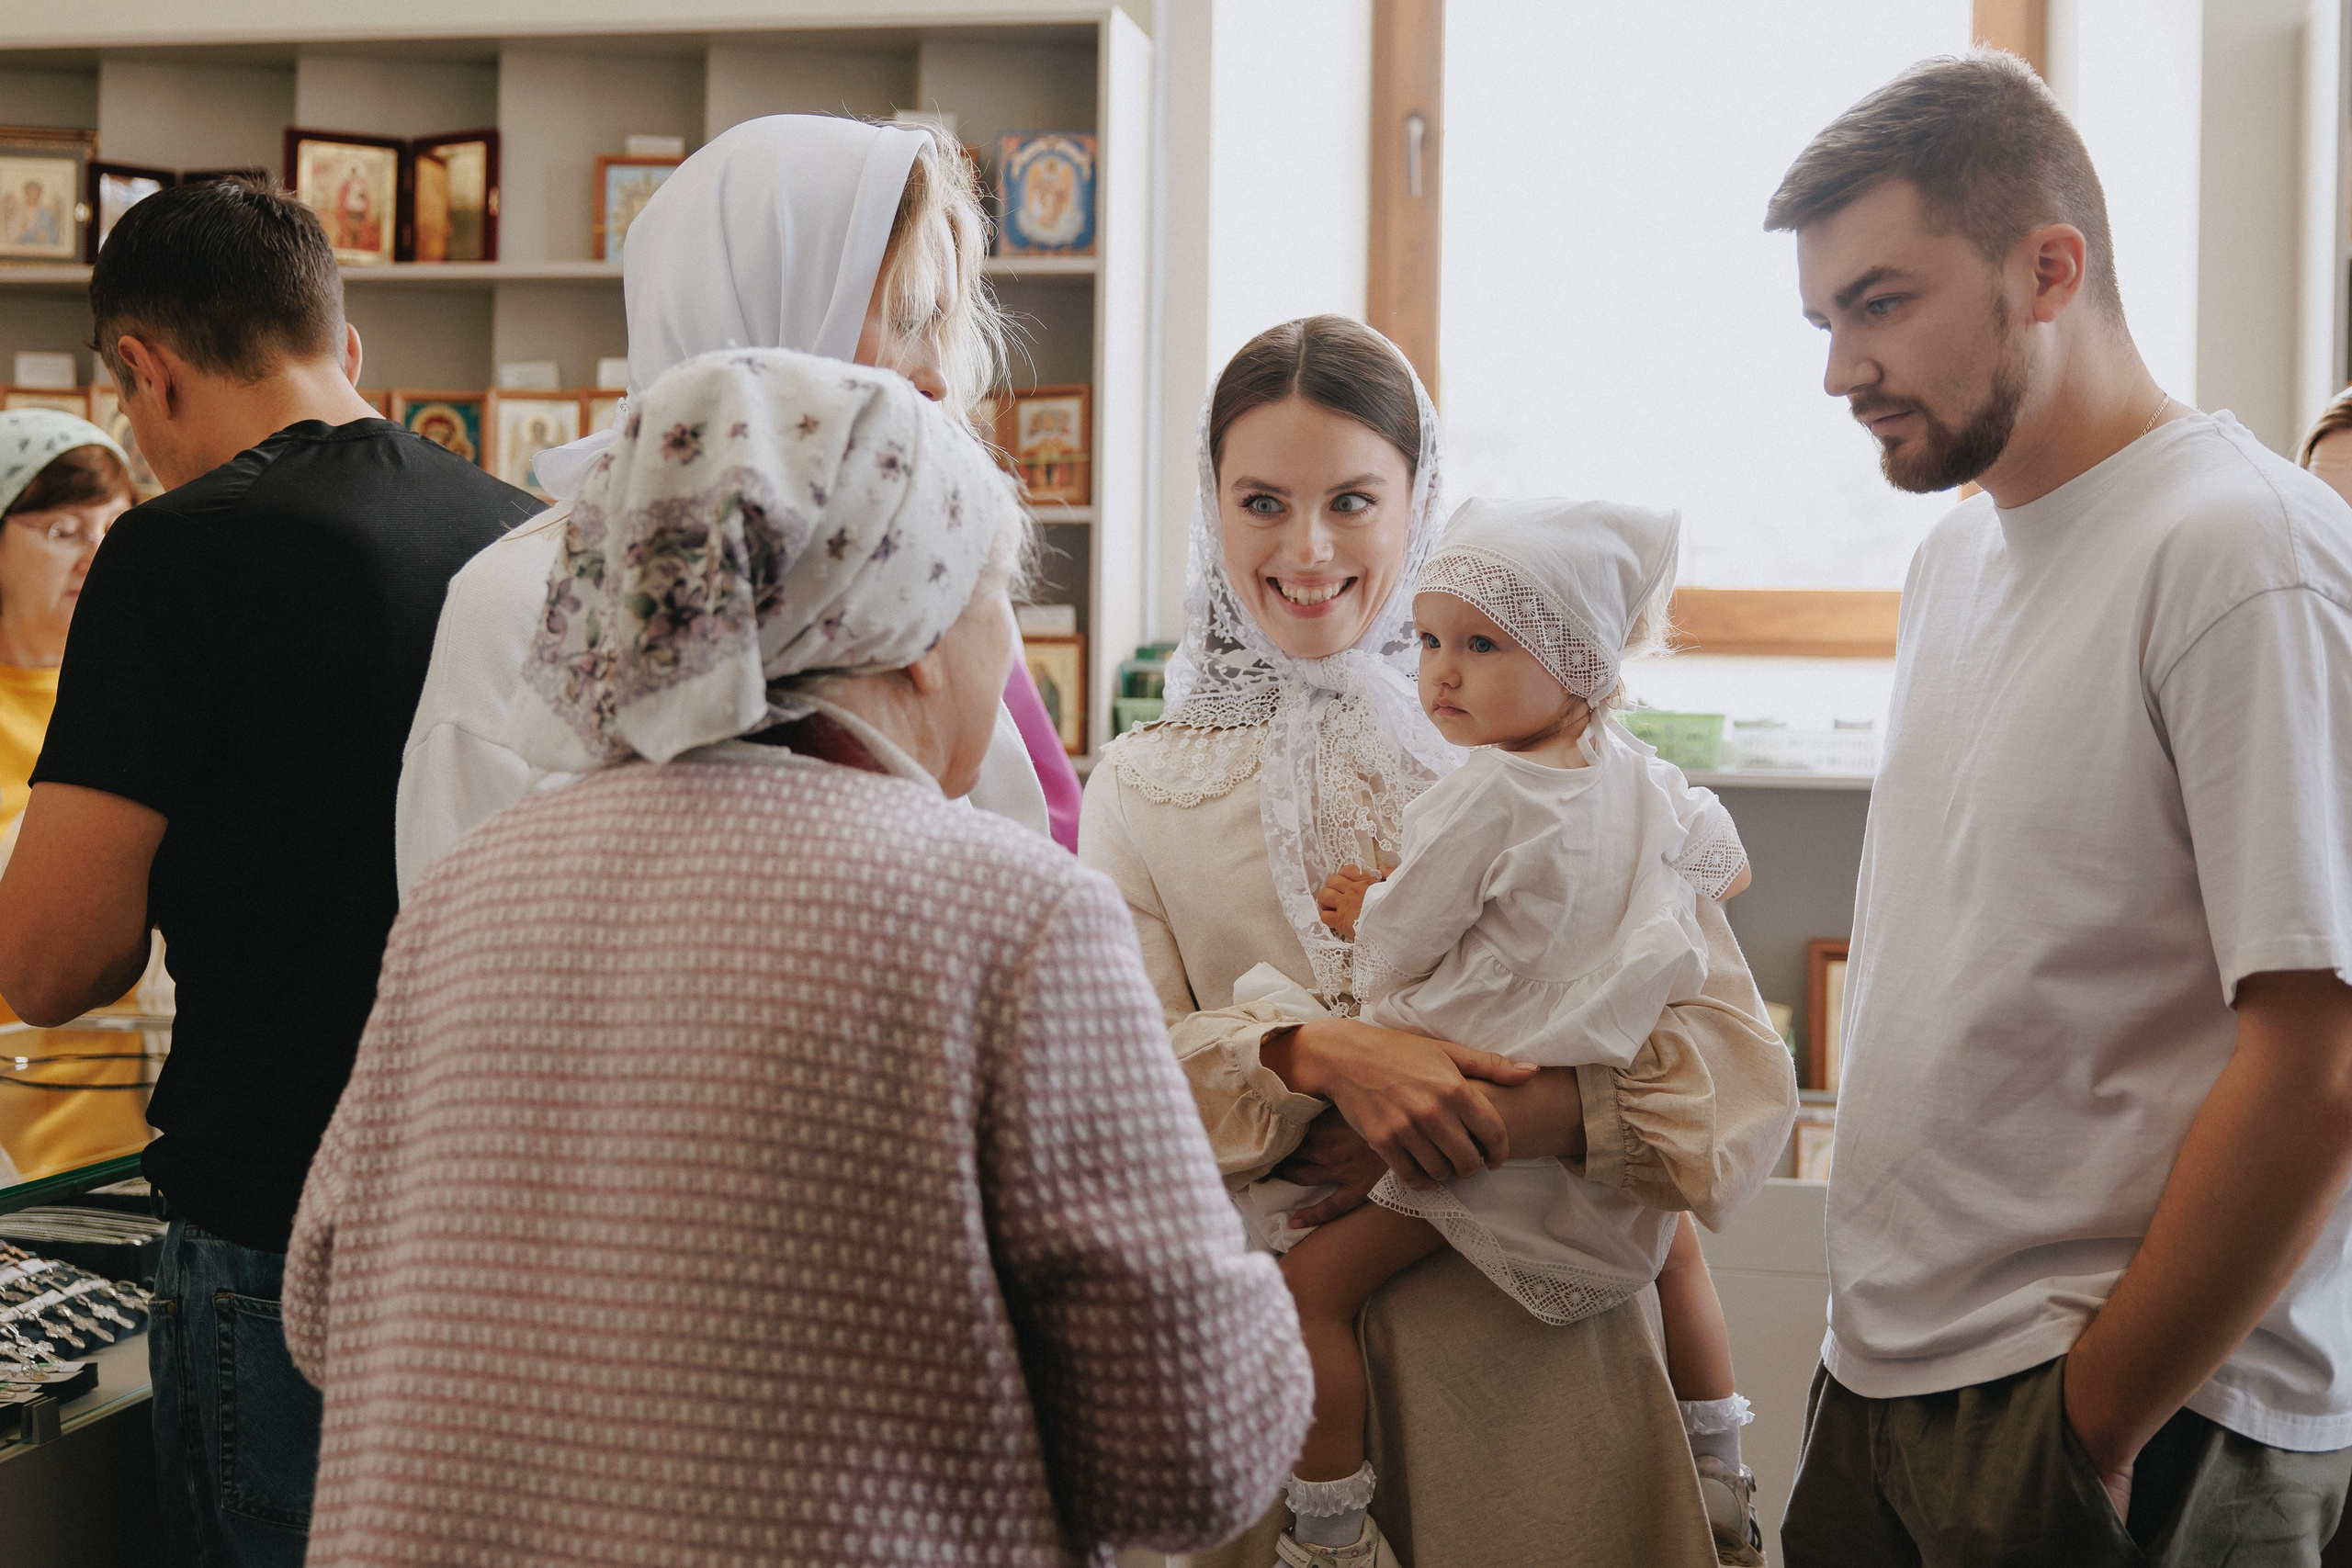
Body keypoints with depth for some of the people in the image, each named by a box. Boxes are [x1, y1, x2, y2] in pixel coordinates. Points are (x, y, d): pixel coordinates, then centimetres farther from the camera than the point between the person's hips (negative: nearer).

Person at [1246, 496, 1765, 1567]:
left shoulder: (1486, 796, -20)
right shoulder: (1641, 778, 3)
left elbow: (1396, 951, -16)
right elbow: (1727, 867, 23)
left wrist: (1365, 908, 5)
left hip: (1484, 1134, -8)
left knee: (1309, 1280, -5)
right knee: (1670, 1238, 36)